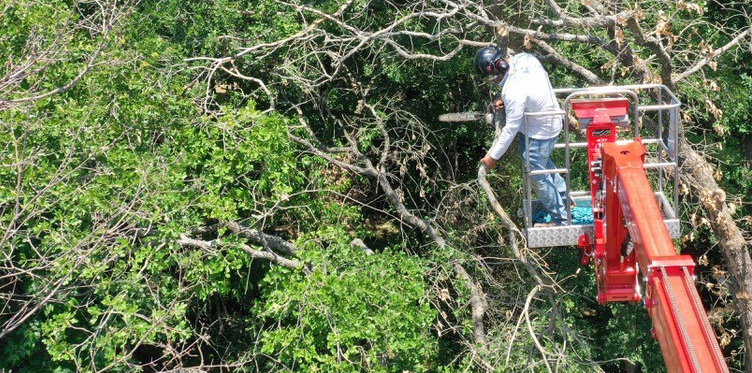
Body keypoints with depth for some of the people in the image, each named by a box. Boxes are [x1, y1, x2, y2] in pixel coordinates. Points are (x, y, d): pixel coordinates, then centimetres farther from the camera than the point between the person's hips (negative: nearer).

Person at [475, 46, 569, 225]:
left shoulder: (514, 92, -35)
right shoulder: (525, 58, -11)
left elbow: (511, 129, -27)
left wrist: (493, 157, -17)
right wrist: (506, 102, -1)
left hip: (538, 134, -9)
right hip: (553, 121, 9)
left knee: (538, 178, 12)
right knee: (544, 162, 33)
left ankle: (560, 219, 29)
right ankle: (562, 197, 50)